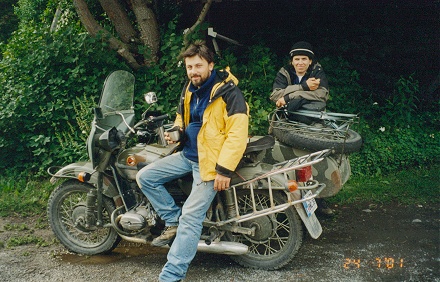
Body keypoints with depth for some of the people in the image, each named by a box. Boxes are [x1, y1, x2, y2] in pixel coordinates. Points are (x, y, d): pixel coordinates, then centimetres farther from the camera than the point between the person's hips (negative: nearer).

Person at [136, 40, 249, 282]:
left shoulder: (228, 92, -16)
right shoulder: (189, 90, 10)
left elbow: (237, 134, -21)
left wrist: (224, 170, -24)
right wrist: (175, 131, 3)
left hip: (211, 162, -8)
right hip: (188, 155, 9)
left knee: (191, 217, -13)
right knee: (145, 177, 2)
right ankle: (173, 221, 10)